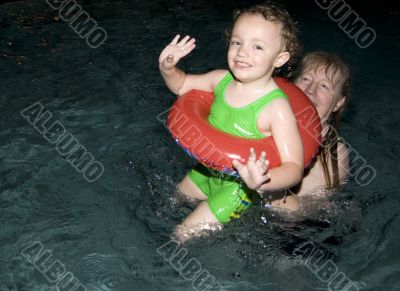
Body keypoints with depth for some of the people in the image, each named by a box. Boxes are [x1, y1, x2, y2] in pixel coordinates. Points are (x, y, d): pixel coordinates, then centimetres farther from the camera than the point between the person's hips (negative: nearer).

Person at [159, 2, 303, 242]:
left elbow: (294, 168, -37)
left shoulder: (277, 108, -32)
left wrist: (262, 180, -57)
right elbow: (181, 85, 5)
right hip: (207, 169, 7)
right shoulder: (222, 79, -13)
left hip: (238, 186, -6)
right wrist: (168, 69, -18)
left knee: (183, 235, 0)